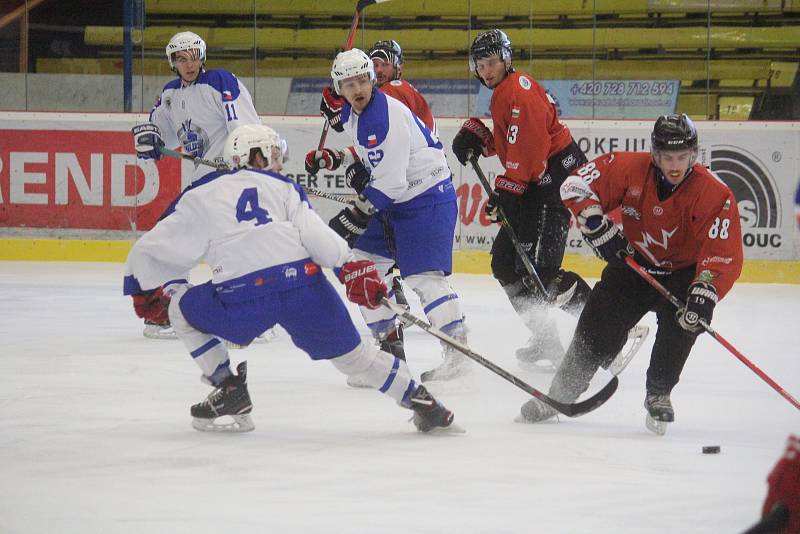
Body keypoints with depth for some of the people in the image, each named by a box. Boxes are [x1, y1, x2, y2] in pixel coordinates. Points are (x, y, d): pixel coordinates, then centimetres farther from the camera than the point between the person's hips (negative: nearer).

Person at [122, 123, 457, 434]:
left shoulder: (203, 196, 24)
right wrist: (351, 268, -2)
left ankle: (229, 390, 18)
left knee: (182, 309, 25)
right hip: (304, 285, 1)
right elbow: (313, 233, 3)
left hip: (242, 298, -1)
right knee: (351, 353, 17)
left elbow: (153, 249, 24)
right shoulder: (283, 187, 22)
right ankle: (421, 401, 14)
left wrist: (145, 293, 38)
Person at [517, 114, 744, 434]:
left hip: (682, 272, -2)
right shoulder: (630, 169, -19)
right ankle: (560, 393, 18)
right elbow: (577, 185, -12)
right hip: (632, 262, 2)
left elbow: (724, 255, -30)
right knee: (597, 325, -4)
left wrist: (704, 294, -45)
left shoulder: (715, 195, -25)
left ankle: (658, 396, -6)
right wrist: (598, 228, -24)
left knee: (683, 321, -28)